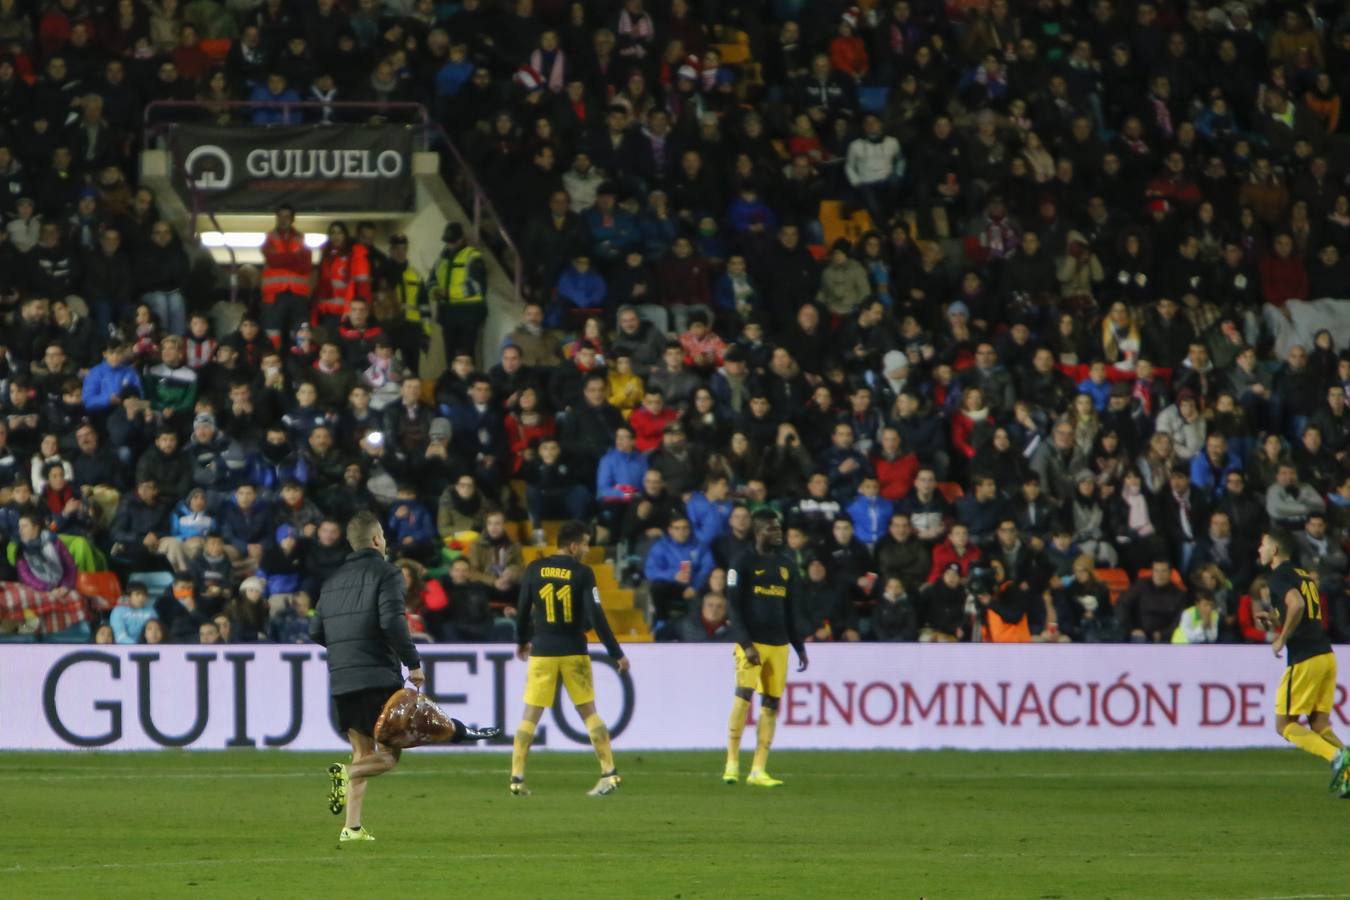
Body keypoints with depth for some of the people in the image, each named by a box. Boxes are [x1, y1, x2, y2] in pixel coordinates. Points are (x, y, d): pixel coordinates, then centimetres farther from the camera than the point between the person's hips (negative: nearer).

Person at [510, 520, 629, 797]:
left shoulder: (535, 569, 0)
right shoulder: (582, 573, -8)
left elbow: (523, 610, 5)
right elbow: (596, 616, -13)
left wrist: (522, 641, 24)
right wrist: (617, 654, -7)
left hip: (542, 652, 1)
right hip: (574, 652, -1)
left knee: (530, 715, 5)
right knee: (589, 712, 9)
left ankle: (517, 778, -1)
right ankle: (609, 773, 4)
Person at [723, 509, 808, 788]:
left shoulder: (786, 566, 14)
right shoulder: (744, 563, -4)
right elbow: (734, 608, -7)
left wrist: (800, 647, 15)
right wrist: (746, 645, -16)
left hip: (779, 644, 6)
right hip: (751, 643, -6)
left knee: (771, 704, 1)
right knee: (744, 694, -17)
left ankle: (758, 771, 3)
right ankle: (732, 764, -12)